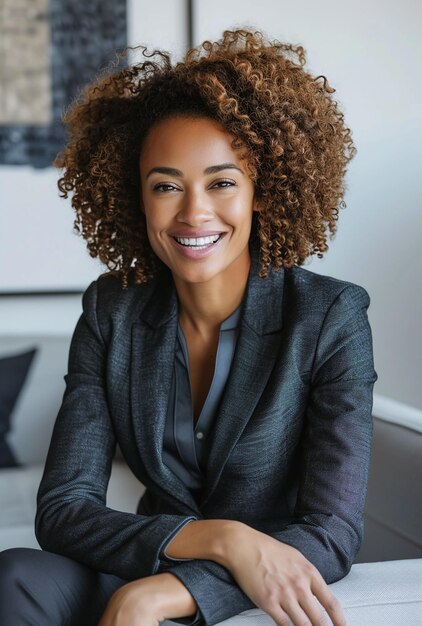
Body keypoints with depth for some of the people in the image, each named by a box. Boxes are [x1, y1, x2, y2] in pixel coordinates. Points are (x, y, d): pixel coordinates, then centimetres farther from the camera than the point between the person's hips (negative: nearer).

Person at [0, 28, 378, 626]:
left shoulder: (331, 317, -13)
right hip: (143, 572, 3)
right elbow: (61, 511, -10)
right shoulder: (112, 312, -5)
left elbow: (332, 534, -17)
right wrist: (221, 538, -26)